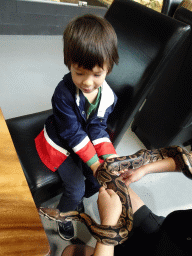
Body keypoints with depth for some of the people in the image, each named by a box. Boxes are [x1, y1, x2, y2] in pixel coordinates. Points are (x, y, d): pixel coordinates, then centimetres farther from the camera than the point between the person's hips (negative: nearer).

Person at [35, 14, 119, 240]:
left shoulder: (108, 96, -16)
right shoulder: (63, 94, -30)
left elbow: (98, 127, -13)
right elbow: (72, 132, -26)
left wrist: (110, 157, -26)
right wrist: (93, 162, -24)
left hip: (87, 143, 5)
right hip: (61, 145, -5)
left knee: (99, 179, 8)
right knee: (76, 187, -5)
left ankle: (77, 199, 42)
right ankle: (64, 216, 31)